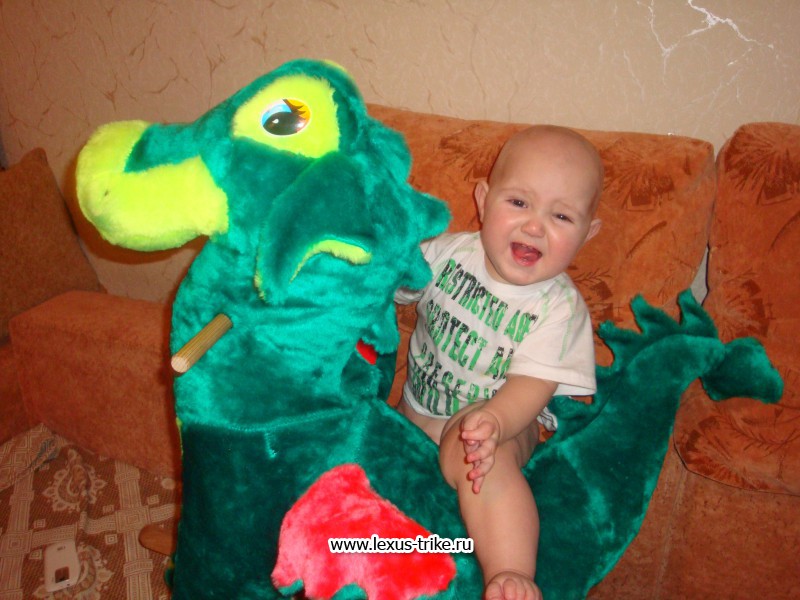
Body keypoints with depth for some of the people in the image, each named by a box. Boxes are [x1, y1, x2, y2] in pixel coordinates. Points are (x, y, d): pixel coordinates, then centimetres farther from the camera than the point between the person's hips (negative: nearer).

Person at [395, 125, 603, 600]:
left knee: (476, 455, -36)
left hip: (502, 419, -5)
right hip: (415, 410, 6)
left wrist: (495, 421, -45)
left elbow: (533, 384, -25)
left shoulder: (559, 307, -17)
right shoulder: (449, 251, -7)